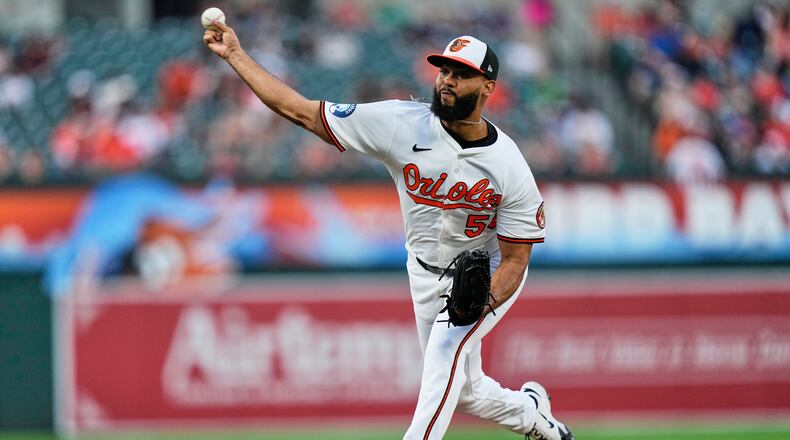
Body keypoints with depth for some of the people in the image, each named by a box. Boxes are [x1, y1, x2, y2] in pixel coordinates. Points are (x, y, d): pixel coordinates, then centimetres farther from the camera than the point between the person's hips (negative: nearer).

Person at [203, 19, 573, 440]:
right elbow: (301, 110, -22)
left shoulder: (512, 171, -26)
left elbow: (515, 259, -20)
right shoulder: (402, 124, -23)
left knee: (447, 349, -30)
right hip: (427, 275, 4)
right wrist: (235, 55, -27)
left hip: (489, 276, -4)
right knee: (460, 389, 14)